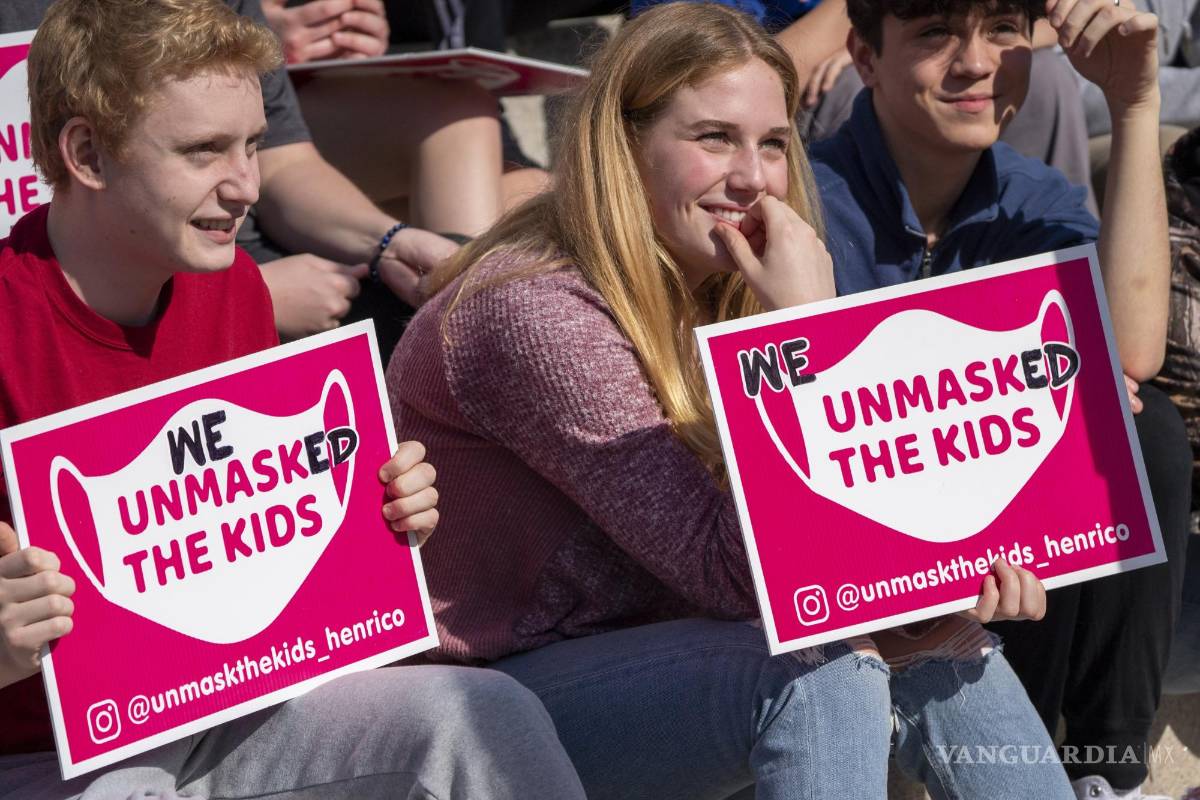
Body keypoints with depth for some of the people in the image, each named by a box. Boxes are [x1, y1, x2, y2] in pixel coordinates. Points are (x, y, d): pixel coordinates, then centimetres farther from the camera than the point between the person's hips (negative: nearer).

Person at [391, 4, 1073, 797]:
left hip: (642, 651, 8)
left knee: (947, 650, -6)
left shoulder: (708, 293, 4)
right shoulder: (536, 313, -23)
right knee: (816, 672, -29)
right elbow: (734, 574, -26)